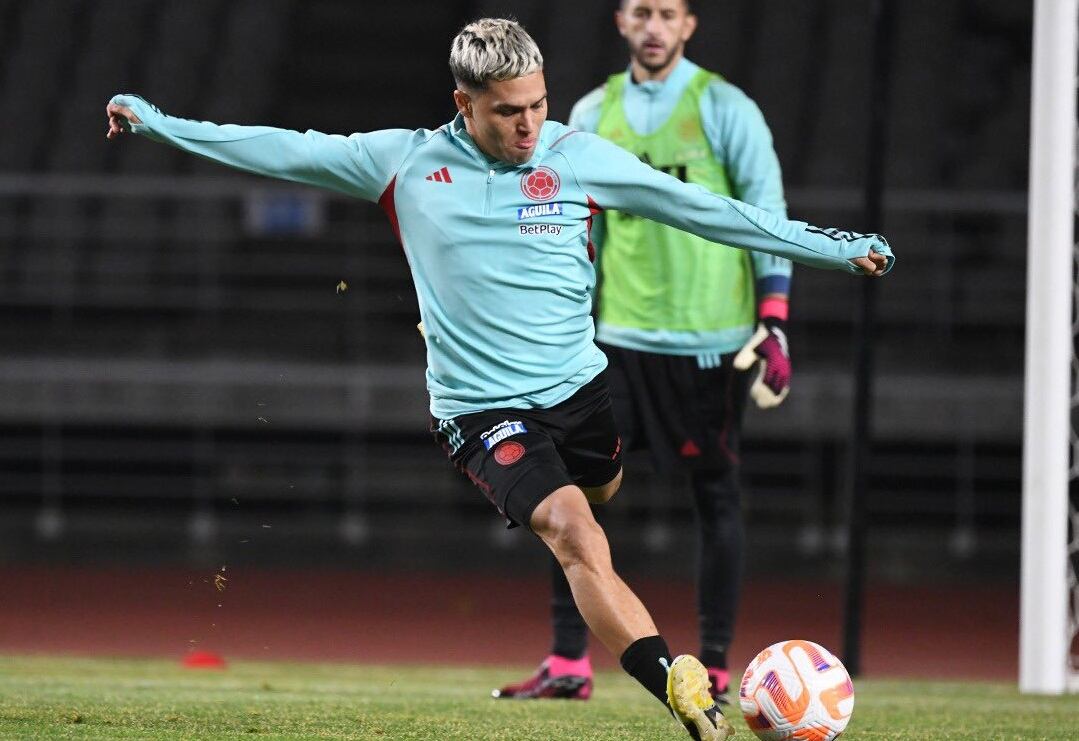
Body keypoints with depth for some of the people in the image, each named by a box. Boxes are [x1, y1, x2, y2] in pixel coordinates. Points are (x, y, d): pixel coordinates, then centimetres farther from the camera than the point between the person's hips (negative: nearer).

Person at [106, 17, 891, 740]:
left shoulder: (580, 157, -1)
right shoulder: (405, 162, -2)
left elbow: (703, 208, 3)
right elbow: (284, 150, 8)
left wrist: (834, 246, 2)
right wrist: (155, 122, 11)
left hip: (579, 386, 5)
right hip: (481, 408, -5)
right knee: (573, 530, -22)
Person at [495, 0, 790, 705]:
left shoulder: (725, 109, -3)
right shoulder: (593, 115, 10)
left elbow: (769, 220, -4)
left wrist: (774, 327, -12)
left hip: (709, 342, -4)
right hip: (620, 339, 4)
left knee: (717, 498, 2)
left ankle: (715, 669, 9)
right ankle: (569, 664, -1)